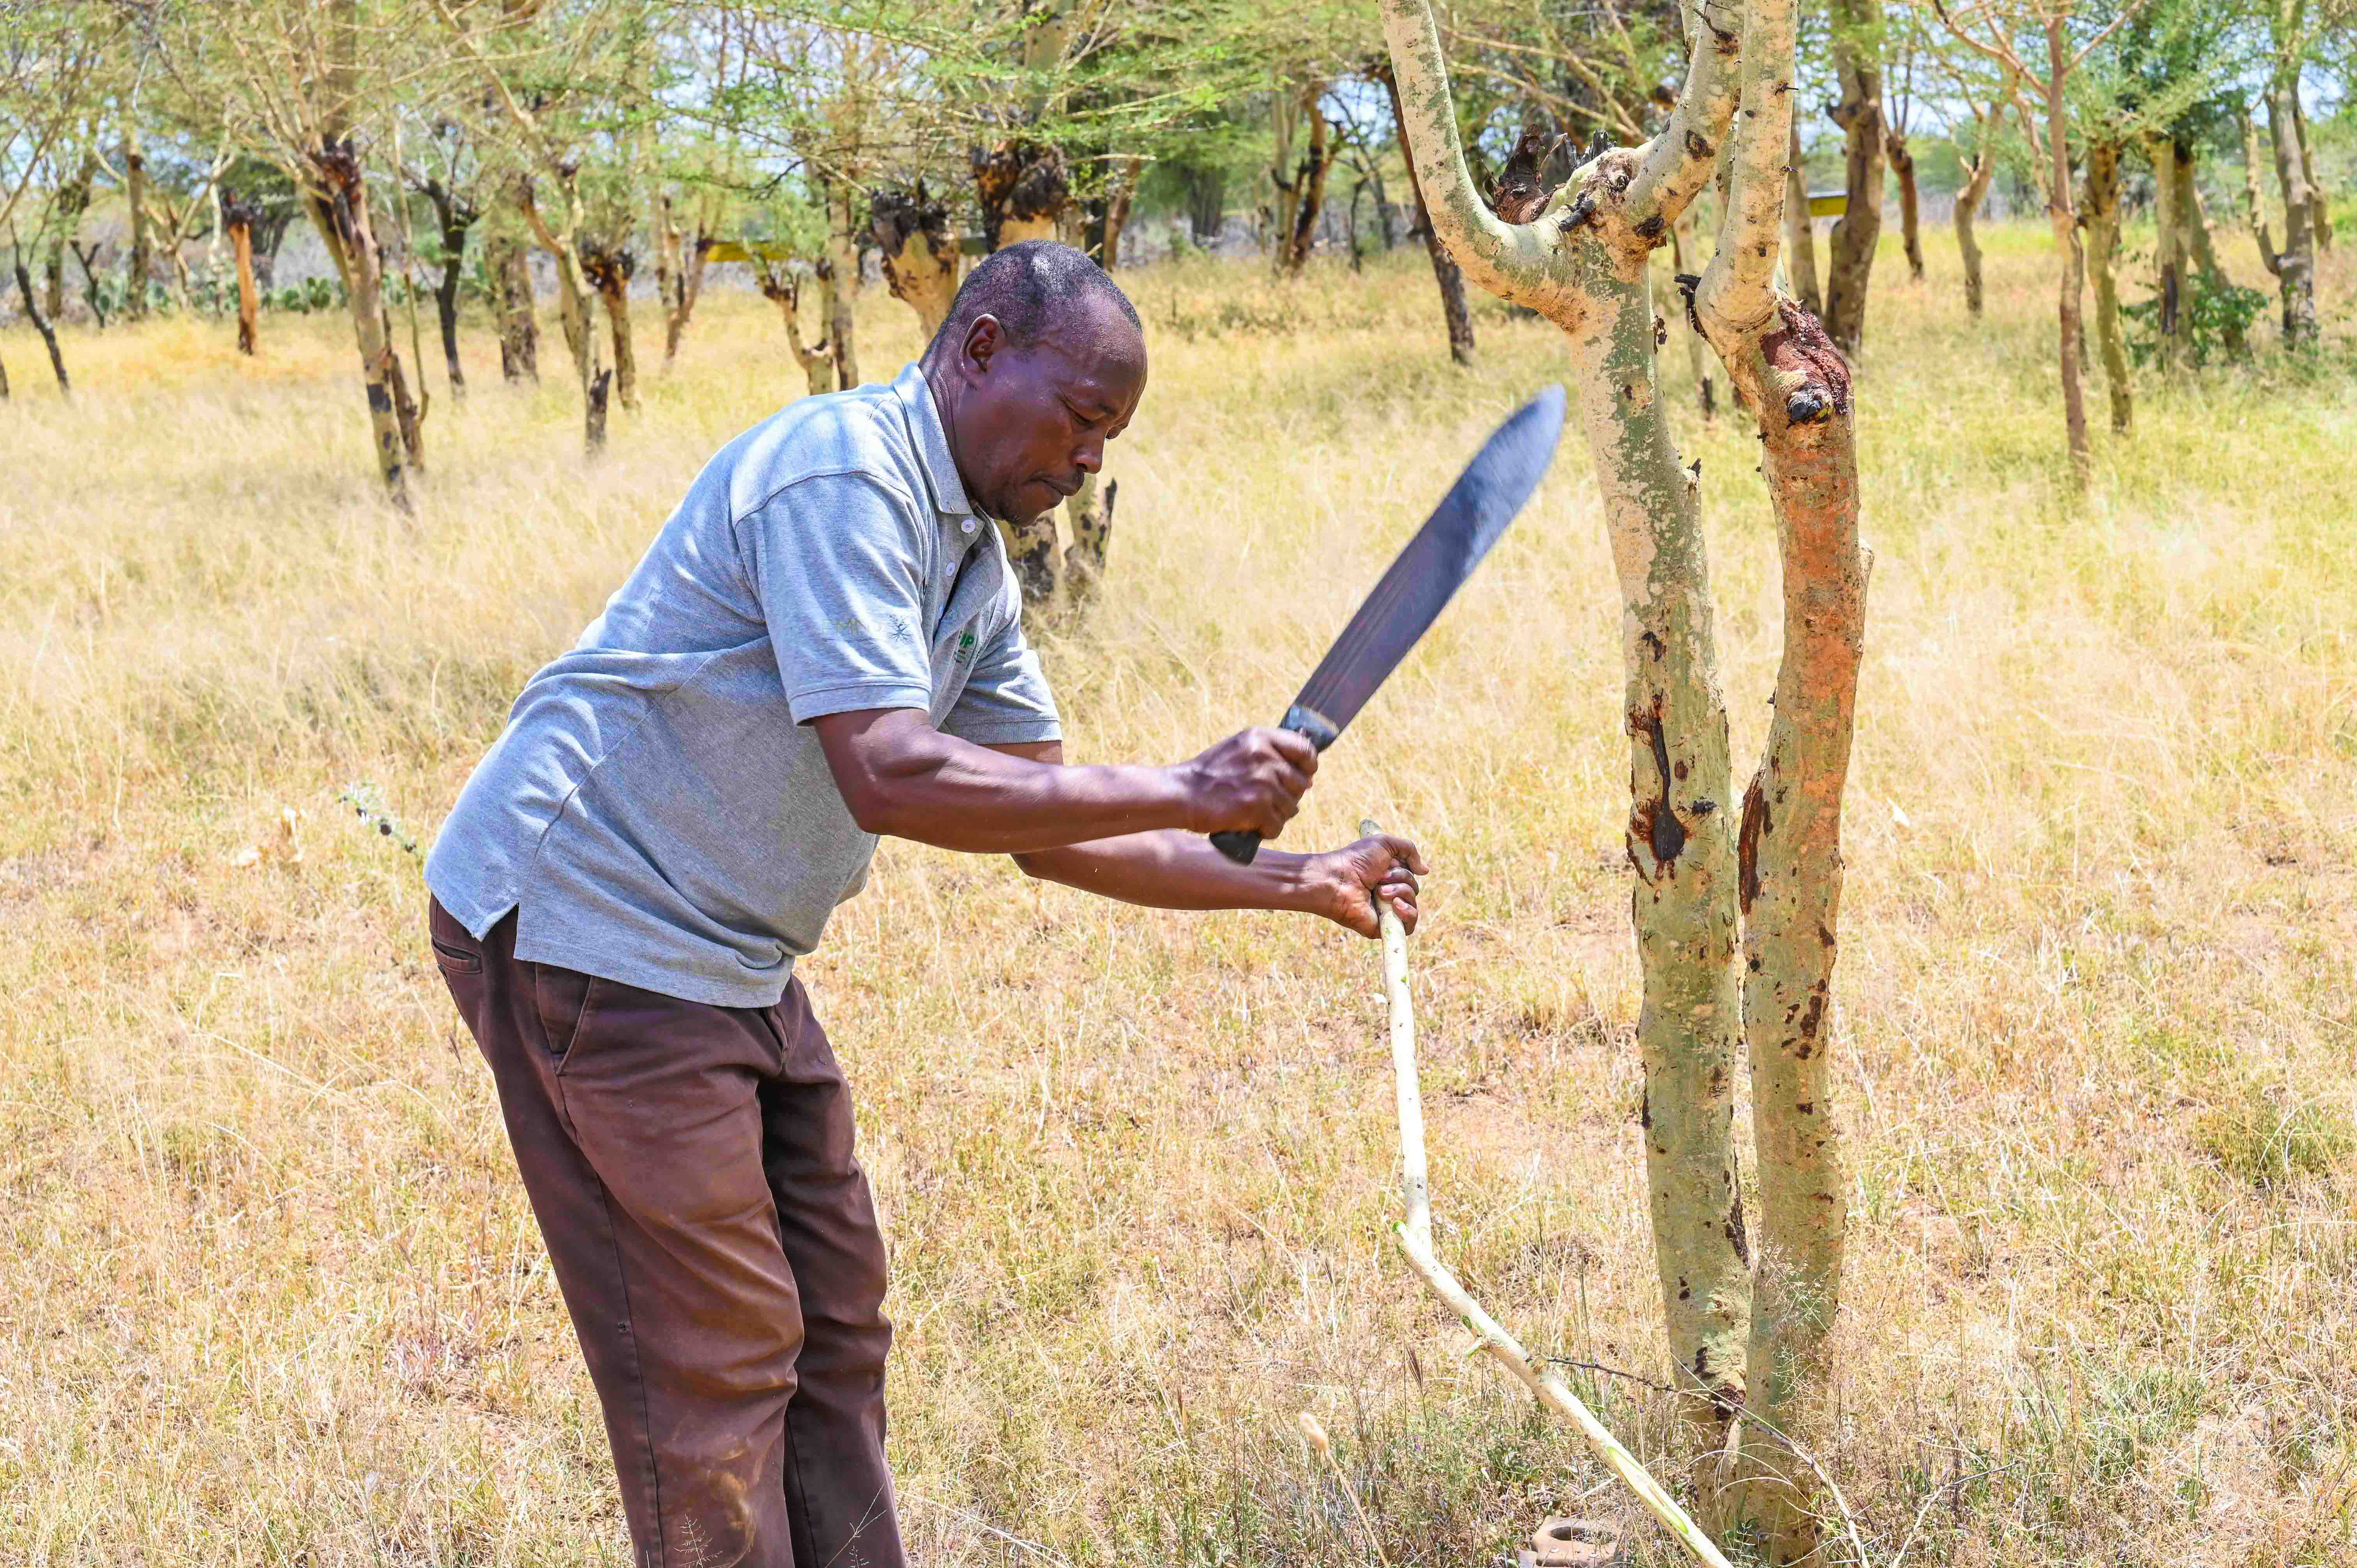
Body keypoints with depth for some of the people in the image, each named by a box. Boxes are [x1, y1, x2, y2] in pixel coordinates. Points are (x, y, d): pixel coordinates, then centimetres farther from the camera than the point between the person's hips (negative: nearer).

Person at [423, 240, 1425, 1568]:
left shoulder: (971, 561, 12)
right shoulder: (841, 475, -19)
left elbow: (1050, 827, 16)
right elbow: (890, 779, -29)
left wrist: (1291, 884, 9)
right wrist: (1186, 793, -23)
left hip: (730, 961, 10)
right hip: (590, 934, -10)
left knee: (834, 1326, 14)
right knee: (717, 1360, -5)